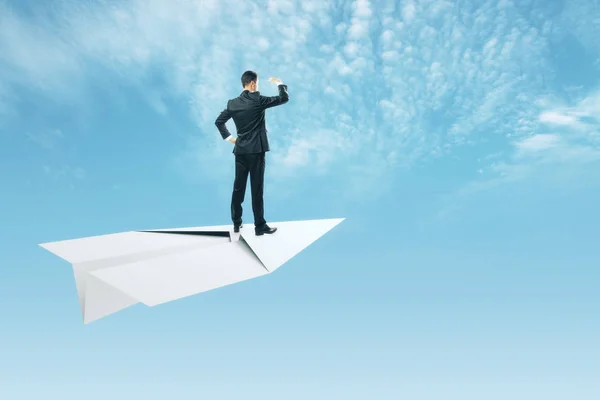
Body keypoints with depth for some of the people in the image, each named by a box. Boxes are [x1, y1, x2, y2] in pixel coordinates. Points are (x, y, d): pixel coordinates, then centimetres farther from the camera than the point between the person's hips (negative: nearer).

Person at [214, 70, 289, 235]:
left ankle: (236, 223, 19)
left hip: (240, 150, 5)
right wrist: (279, 83, 14)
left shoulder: (232, 103, 7)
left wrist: (229, 138, 15)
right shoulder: (259, 100, -9)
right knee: (257, 189, -3)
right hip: (257, 150, -5)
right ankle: (260, 226, 2)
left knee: (238, 188, 11)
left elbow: (219, 121, 13)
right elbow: (284, 98, -3)